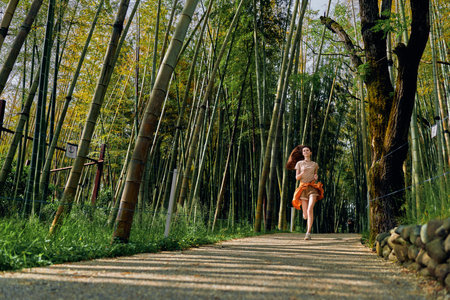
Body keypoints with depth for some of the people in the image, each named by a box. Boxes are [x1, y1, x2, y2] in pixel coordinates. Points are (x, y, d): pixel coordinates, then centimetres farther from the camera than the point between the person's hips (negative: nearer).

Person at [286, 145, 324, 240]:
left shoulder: (315, 164, 14)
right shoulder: (299, 163, 10)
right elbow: (297, 177, 6)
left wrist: (316, 177, 0)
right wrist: (302, 173, -14)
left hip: (312, 187, 0)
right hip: (303, 188, 0)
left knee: (310, 209, -25)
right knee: (305, 216, -3)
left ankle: (308, 233, -22)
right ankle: (309, 220, 36)